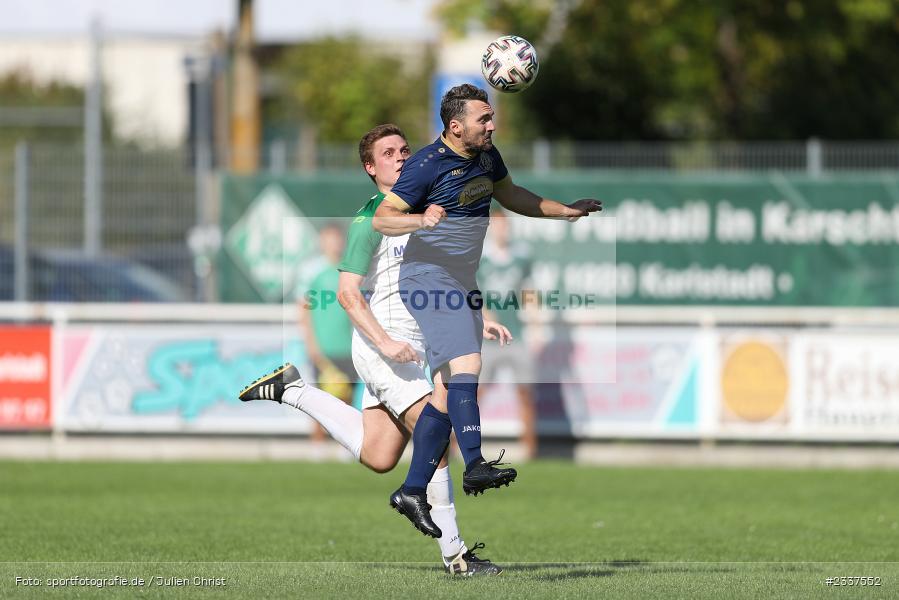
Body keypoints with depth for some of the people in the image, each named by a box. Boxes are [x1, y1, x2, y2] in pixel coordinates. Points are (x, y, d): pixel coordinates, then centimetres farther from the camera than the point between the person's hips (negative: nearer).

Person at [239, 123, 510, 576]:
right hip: (383, 343, -9)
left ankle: (291, 390, 24)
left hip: (411, 347, 9)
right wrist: (385, 342, -25)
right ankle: (454, 555, -9)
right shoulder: (370, 220, -11)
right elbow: (347, 292, -16)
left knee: (376, 458, 10)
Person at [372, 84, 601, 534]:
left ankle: (412, 491, 12)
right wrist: (421, 220, -36)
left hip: (461, 284, 9)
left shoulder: (486, 156, 9)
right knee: (467, 364, -25)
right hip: (429, 278, -9)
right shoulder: (427, 165, -16)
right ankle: (475, 466, -31)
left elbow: (510, 196, 28)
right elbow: (381, 218, -17)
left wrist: (565, 210, 23)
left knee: (448, 391, 7)